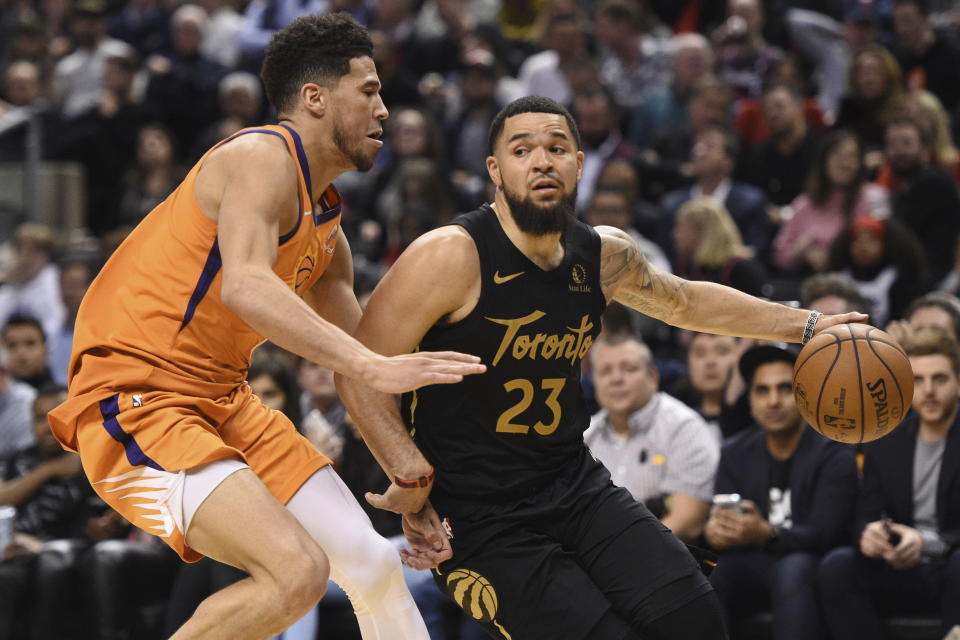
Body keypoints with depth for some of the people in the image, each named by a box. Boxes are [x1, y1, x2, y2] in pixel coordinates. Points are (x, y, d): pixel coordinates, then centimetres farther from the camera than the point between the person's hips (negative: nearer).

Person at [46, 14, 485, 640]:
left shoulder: (326, 225, 16)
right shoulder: (263, 158, -12)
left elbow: (360, 371, 21)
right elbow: (245, 286, -31)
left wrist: (415, 469, 11)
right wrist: (374, 366, -37)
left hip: (224, 401, 10)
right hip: (136, 403, -10)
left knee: (374, 563, 4)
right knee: (297, 571, -24)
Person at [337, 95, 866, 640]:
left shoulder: (607, 256, 5)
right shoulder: (452, 257, -15)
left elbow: (685, 301, 26)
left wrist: (805, 325, 26)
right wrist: (415, 476, -21)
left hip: (577, 487, 5)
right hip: (479, 521, -5)